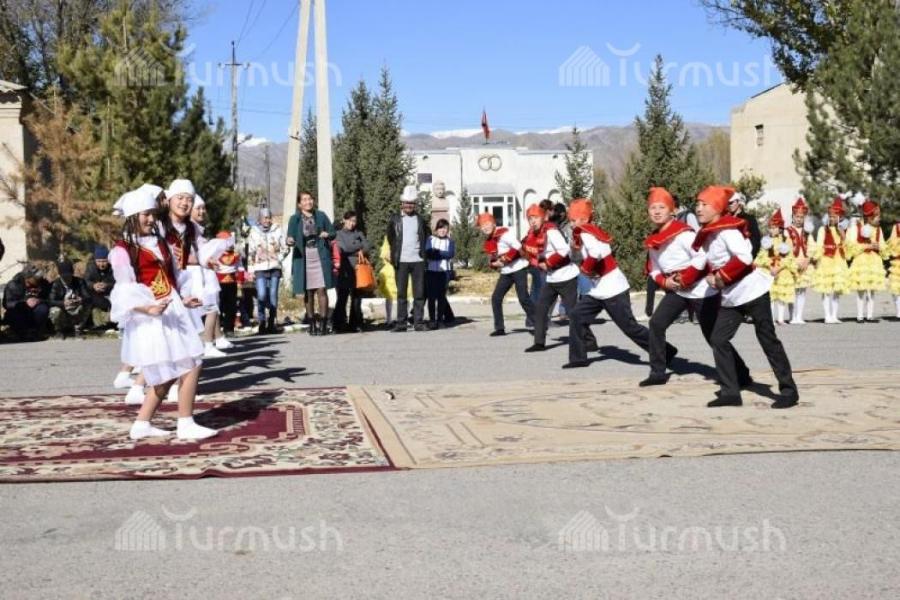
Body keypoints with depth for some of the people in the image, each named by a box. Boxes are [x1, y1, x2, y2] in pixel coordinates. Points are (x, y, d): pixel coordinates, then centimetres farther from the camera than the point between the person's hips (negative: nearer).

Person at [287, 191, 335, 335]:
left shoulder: (321, 216, 8)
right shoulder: (295, 219, 6)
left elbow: (333, 233, 12)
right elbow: (291, 236, -1)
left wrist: (327, 234, -11)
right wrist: (290, 241, -25)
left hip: (320, 257, 0)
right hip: (303, 258, 0)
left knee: (321, 290, -8)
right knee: (308, 292, 3)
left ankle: (323, 323, -6)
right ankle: (312, 324, 10)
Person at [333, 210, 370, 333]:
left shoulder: (359, 233, 18)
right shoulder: (339, 234, 7)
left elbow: (367, 247, 10)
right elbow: (344, 248, -6)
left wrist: (360, 251, -8)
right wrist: (360, 246, 5)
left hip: (357, 269, 3)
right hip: (344, 270, -3)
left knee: (357, 298, 2)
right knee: (342, 298, -6)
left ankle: (355, 324, 8)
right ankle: (339, 325, -3)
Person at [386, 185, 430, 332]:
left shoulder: (420, 219, 7)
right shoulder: (395, 218, 5)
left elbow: (427, 236, 18)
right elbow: (390, 237, 14)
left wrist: (423, 251, 10)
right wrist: (395, 252, 11)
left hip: (418, 260, 1)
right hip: (401, 261, -1)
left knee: (419, 293, 2)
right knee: (401, 293, 2)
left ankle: (418, 322, 7)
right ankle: (401, 323, 5)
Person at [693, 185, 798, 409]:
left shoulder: (727, 229, -18)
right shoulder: (707, 234, 8)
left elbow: (744, 258, -29)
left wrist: (722, 276, -21)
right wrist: (710, 276, -1)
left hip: (752, 291, -9)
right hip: (730, 297, 9)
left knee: (768, 340, -2)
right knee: (718, 339, 2)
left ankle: (789, 391, 8)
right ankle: (730, 392, 6)